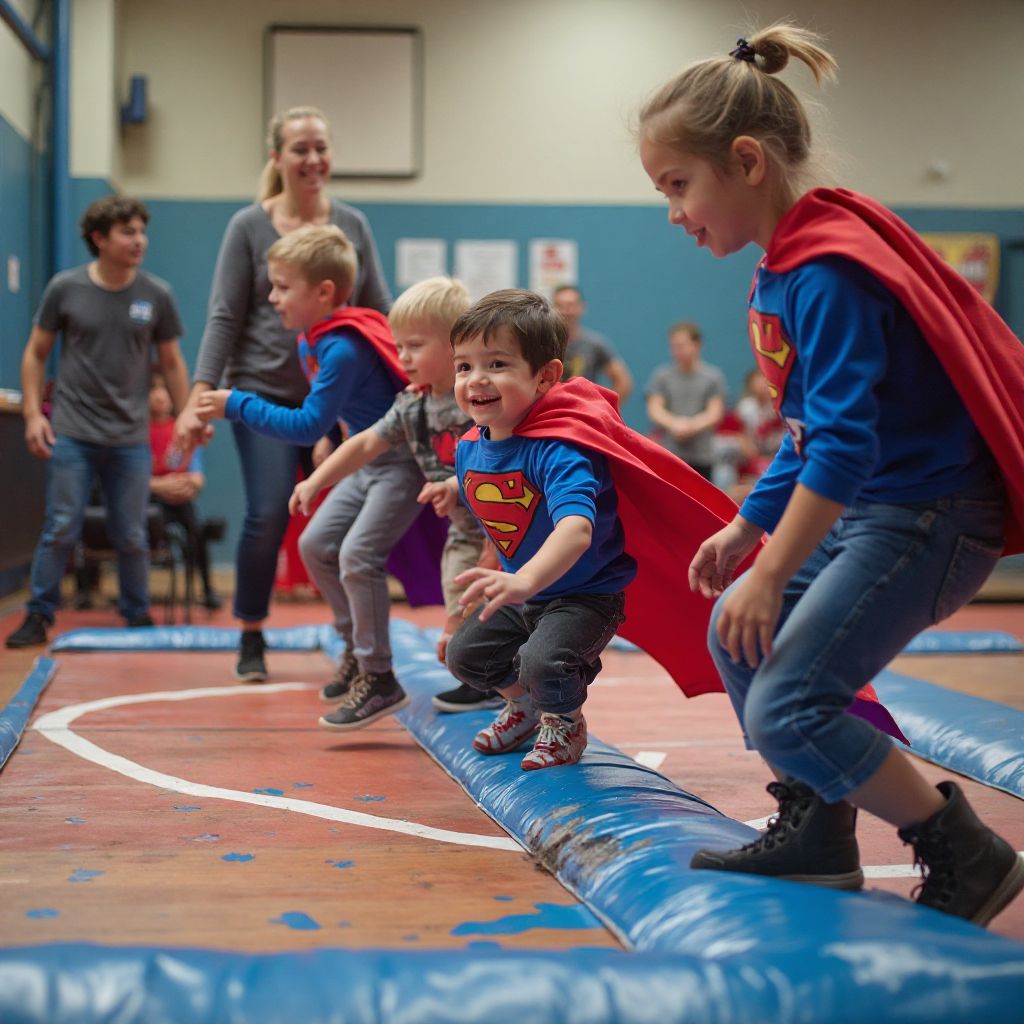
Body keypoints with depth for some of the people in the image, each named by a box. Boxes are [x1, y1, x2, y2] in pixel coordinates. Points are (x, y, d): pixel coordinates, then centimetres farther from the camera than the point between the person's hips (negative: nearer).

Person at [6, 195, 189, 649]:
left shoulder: (157, 294, 1)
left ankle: (138, 616, 22)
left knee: (132, 537, 7)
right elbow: (36, 353, 6)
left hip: (130, 439, 1)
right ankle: (38, 616, 10)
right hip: (72, 435, -1)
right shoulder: (65, 288, -2)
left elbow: (172, 363, 9)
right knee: (60, 530, -1)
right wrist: (32, 413, -2)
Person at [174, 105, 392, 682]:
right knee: (268, 515, -10)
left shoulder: (352, 225, 8)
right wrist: (200, 397, -9)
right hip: (265, 393, -2)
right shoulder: (249, 227, 2)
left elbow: (381, 313, 11)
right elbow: (225, 319, 0)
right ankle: (252, 639, 10)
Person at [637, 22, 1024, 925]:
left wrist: (771, 575, -25)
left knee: (787, 707, -15)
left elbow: (844, 443, -28)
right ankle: (816, 835, 26)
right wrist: (745, 530, 21)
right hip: (864, 505, 11)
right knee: (736, 635, 16)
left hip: (931, 515, -11)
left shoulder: (826, 275, -21)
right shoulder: (783, 271, 10)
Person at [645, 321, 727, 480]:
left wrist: (692, 425, -23)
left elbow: (715, 413, -3)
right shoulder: (661, 376, 6)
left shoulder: (713, 376, 4)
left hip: (701, 456, 0)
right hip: (669, 454, 0)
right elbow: (654, 410, -2)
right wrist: (674, 423, -23)